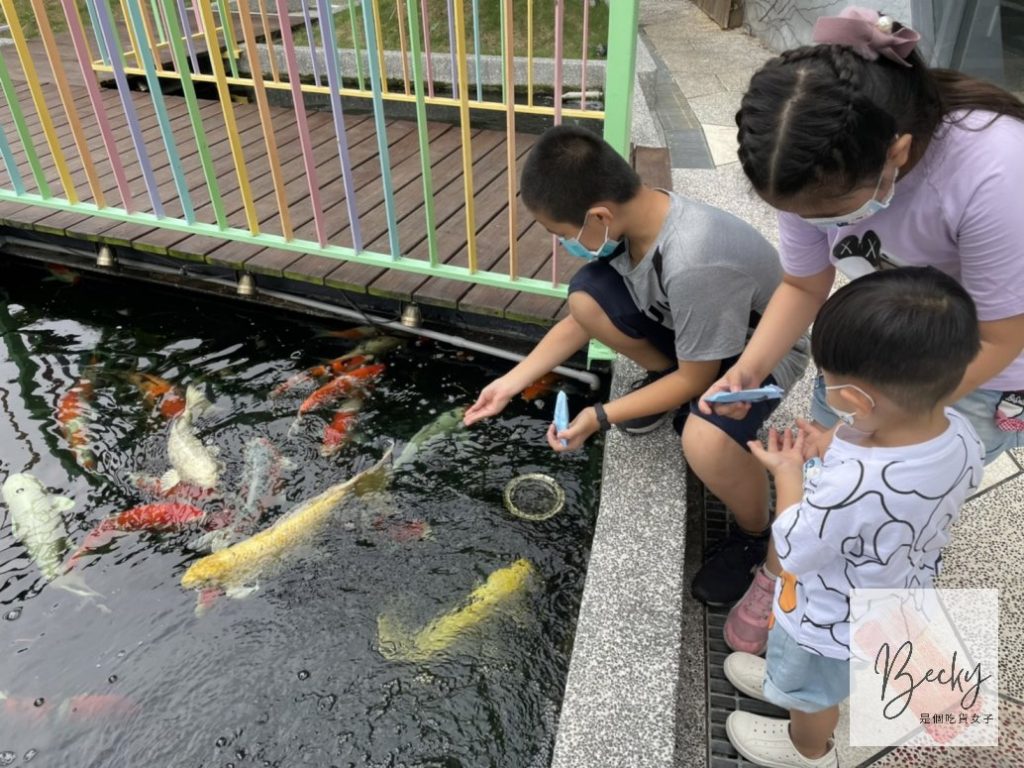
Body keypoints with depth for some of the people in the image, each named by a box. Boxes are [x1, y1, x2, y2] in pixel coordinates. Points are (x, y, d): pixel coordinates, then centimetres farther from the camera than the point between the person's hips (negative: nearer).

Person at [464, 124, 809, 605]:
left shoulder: (693, 264, -41)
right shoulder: (626, 217, -18)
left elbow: (696, 379, -26)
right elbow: (579, 322, -3)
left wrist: (600, 417, -22)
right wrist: (511, 383, -3)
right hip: (686, 325, 7)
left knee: (705, 440, -37)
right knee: (586, 297, -16)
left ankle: (755, 537, -3)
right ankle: (663, 380, 11)